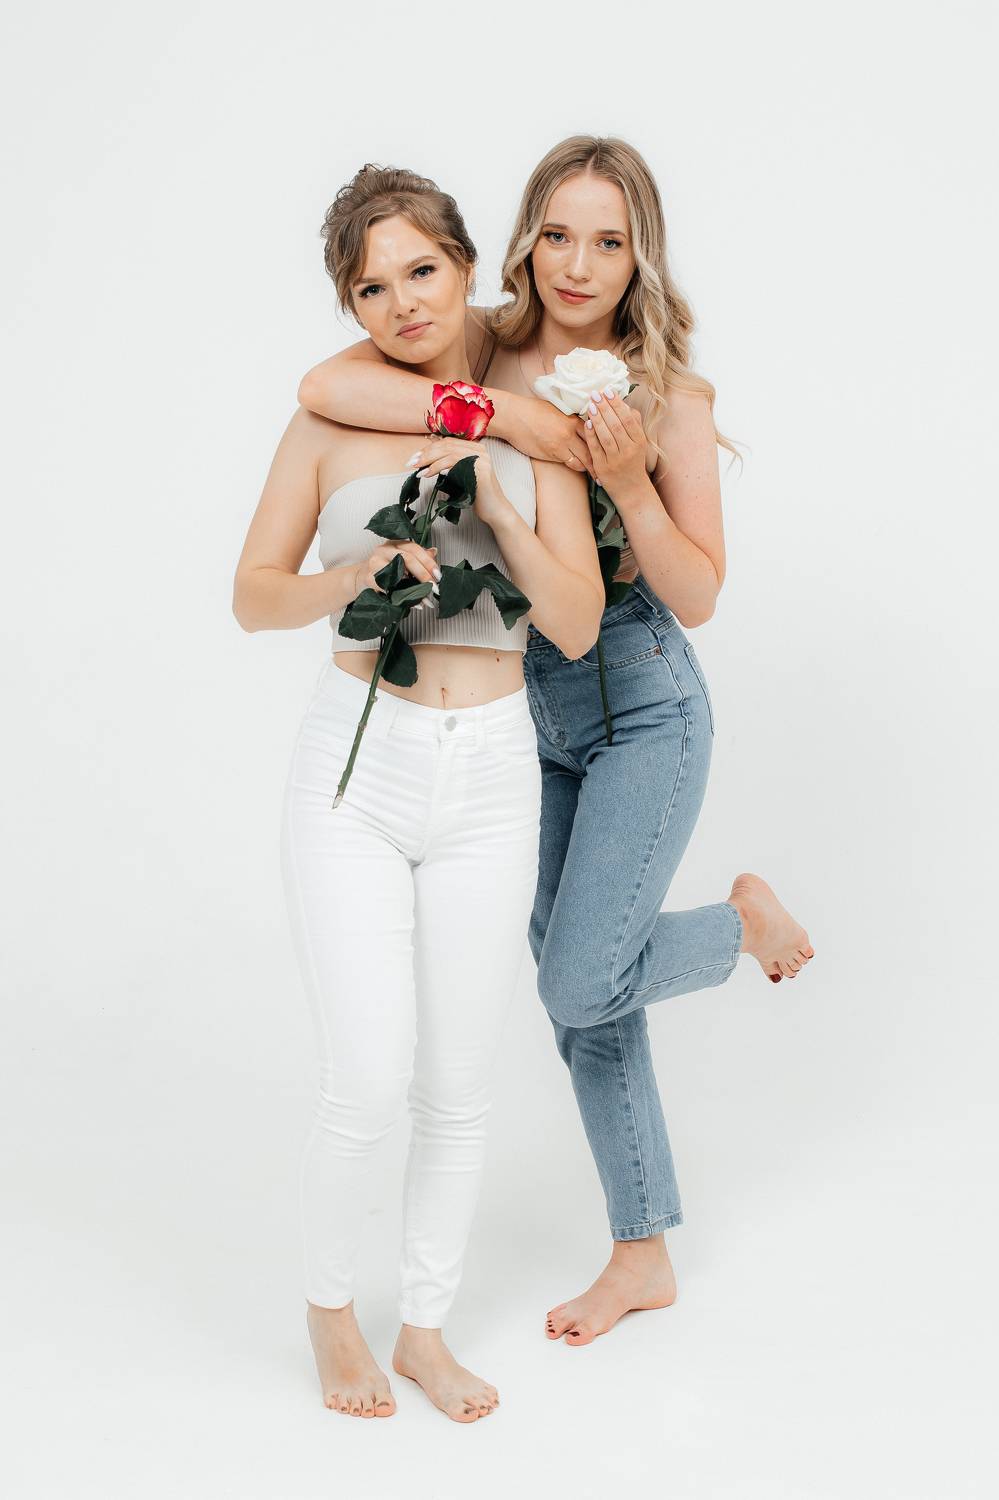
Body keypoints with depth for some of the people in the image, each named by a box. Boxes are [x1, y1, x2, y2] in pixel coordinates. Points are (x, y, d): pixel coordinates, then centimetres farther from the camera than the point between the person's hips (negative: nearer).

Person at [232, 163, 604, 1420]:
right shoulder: (329, 420, 0)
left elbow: (578, 628, -3)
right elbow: (252, 596, 2)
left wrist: (501, 509, -16)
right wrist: (348, 578, -17)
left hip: (489, 777, 2)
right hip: (354, 767, -2)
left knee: (457, 1091, 9)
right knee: (368, 1087, -6)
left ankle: (424, 1330, 31)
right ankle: (328, 1302, 24)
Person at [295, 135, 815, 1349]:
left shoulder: (672, 397, -11)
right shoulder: (482, 348, -6)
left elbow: (698, 598, -11)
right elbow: (324, 386, -24)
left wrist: (629, 481, -25)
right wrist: (503, 413, -30)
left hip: (644, 710, -4)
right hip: (534, 713, 4)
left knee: (580, 983, -12)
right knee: (580, 995, 11)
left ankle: (743, 919, 20)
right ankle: (642, 1254, 27)